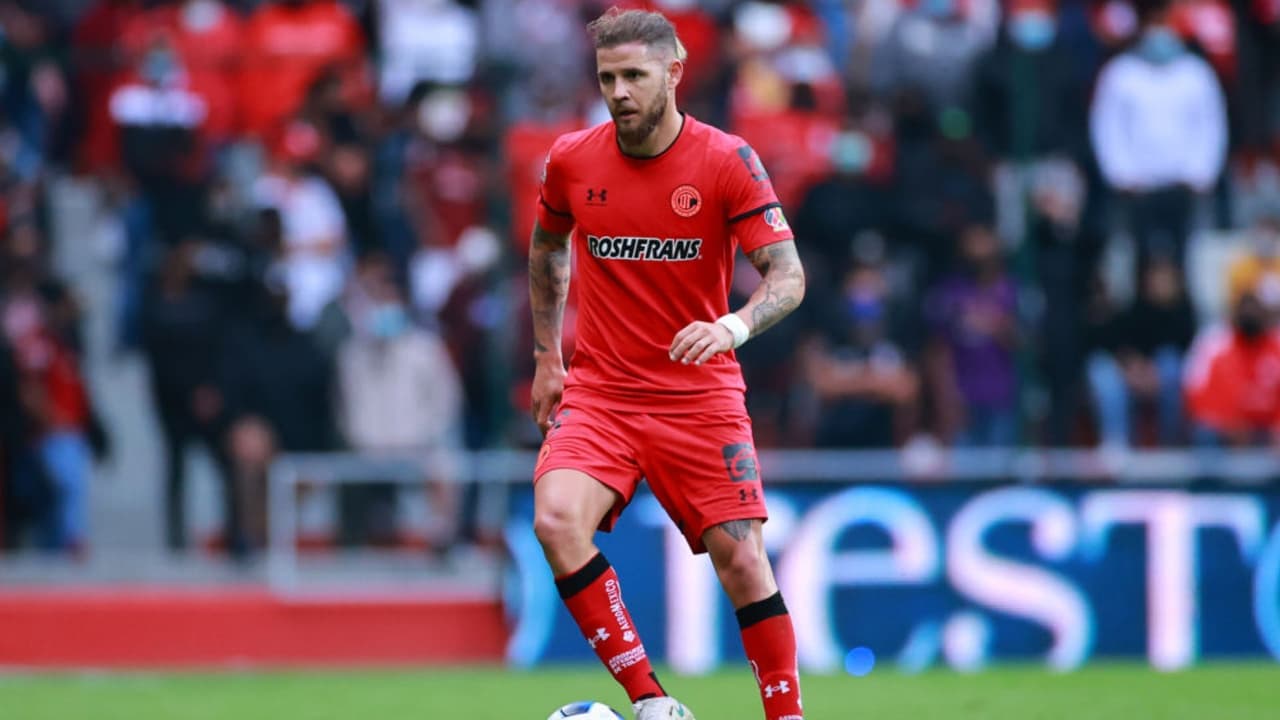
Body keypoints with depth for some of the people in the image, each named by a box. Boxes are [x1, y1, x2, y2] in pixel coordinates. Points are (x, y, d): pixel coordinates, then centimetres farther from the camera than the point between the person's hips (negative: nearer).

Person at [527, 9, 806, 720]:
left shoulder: (727, 161, -8)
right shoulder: (570, 161, 1)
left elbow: (788, 275, -11)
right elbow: (545, 249, 22)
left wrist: (732, 326, -31)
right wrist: (548, 356, 16)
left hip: (701, 395, -2)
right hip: (599, 392, 2)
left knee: (740, 559, -8)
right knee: (557, 521, -24)